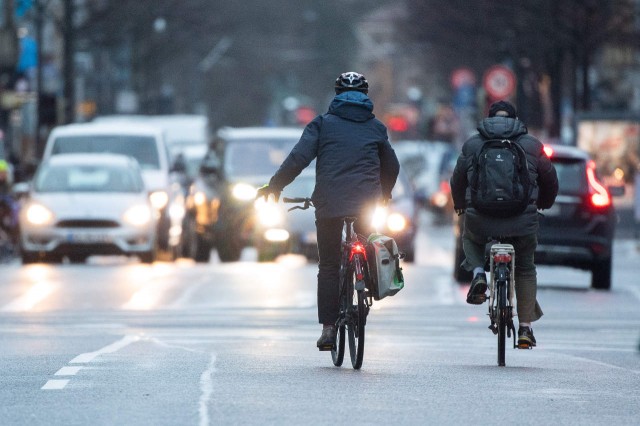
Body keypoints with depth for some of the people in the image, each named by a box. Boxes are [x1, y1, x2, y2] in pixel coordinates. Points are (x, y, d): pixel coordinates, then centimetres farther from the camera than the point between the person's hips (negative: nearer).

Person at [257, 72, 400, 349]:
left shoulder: (323, 124, 6)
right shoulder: (376, 128, 14)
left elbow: (298, 158, -4)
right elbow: (392, 167, 23)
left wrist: (274, 187, 5)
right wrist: (384, 193, 42)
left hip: (329, 204, -1)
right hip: (366, 204, 1)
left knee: (329, 267, 3)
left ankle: (328, 327, -4)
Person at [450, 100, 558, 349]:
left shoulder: (472, 144, 11)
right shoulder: (531, 145, 11)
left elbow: (457, 180, 19)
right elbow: (550, 179, 20)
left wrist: (459, 205, 39)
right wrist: (544, 203, 41)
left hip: (481, 218, 0)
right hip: (522, 221, 0)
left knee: (470, 241, 34)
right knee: (525, 269, 21)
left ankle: (478, 274, 3)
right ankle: (525, 328, 16)